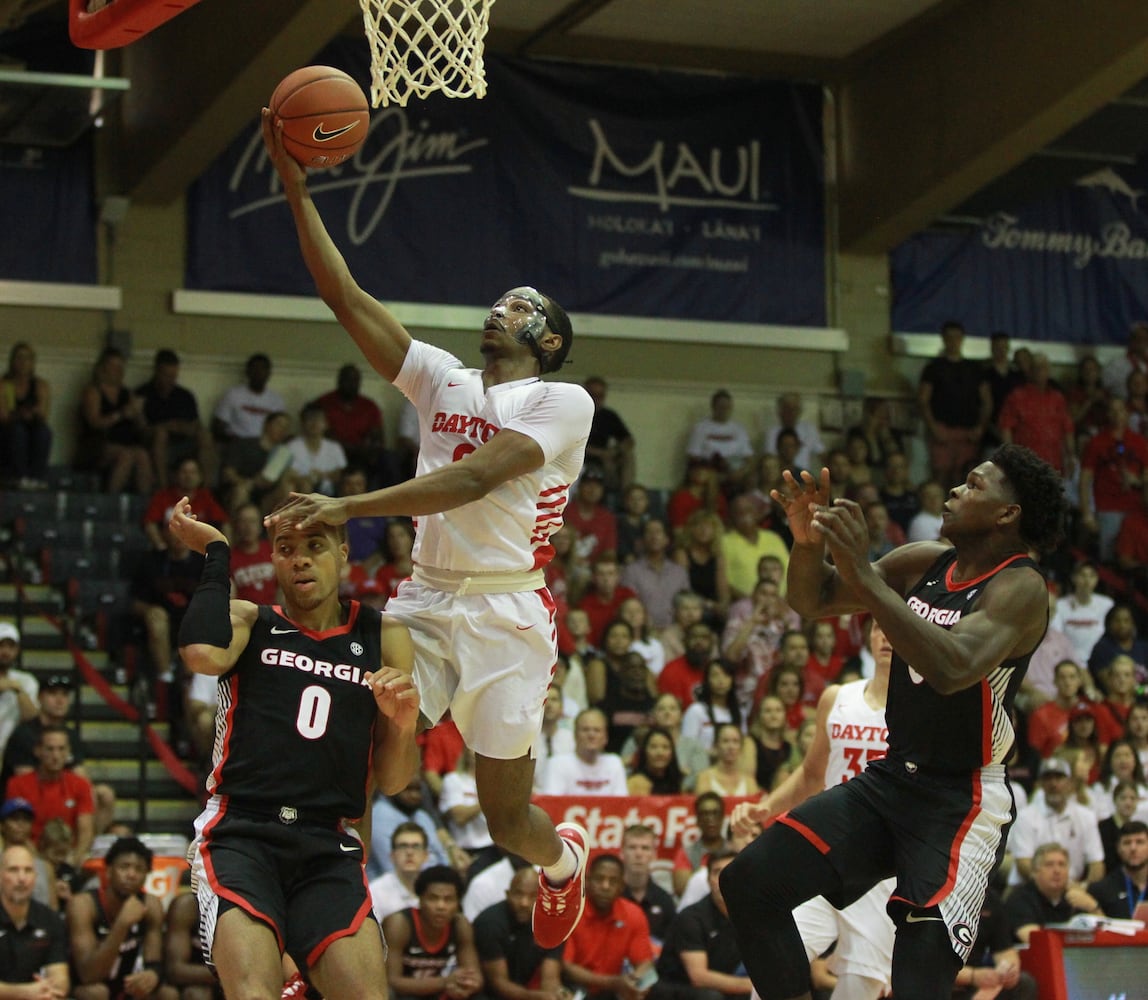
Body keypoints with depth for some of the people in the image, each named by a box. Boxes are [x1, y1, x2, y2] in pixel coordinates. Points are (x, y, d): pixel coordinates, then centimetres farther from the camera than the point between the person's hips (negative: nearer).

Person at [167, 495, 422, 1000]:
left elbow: (392, 783, 15)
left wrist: (403, 726, -6)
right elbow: (202, 653, -17)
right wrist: (216, 553, -4)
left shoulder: (383, 638, 14)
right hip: (241, 831, -2)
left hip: (327, 845, 3)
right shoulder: (248, 620, 9)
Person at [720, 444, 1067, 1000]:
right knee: (749, 882, -1)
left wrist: (863, 575, -35)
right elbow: (813, 601, 11)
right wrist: (809, 541, -11)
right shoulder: (924, 564, 5)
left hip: (959, 804, -8)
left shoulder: (1020, 588, -17)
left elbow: (952, 669, -34)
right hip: (889, 781, 8)